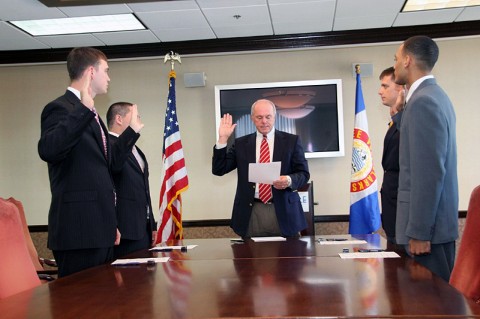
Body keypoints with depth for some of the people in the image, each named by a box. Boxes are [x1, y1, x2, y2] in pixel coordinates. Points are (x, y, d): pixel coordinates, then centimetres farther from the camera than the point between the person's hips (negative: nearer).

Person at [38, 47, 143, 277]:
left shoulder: (89, 114, 19)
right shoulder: (61, 108, -10)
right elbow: (48, 151, -29)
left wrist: (132, 130, 36)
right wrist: (83, 109, -33)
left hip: (99, 229, 10)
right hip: (79, 230, -10)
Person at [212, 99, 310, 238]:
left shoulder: (291, 141, 6)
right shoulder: (241, 143, 9)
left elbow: (303, 173, 4)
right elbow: (218, 170, 5)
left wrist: (289, 180, -18)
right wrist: (222, 139, -3)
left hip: (283, 210, 0)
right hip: (251, 212, 1)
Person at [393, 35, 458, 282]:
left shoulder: (423, 100, -16)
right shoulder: (433, 95, 16)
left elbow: (429, 172, -22)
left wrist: (419, 231, -20)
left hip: (428, 224, -10)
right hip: (437, 220, 10)